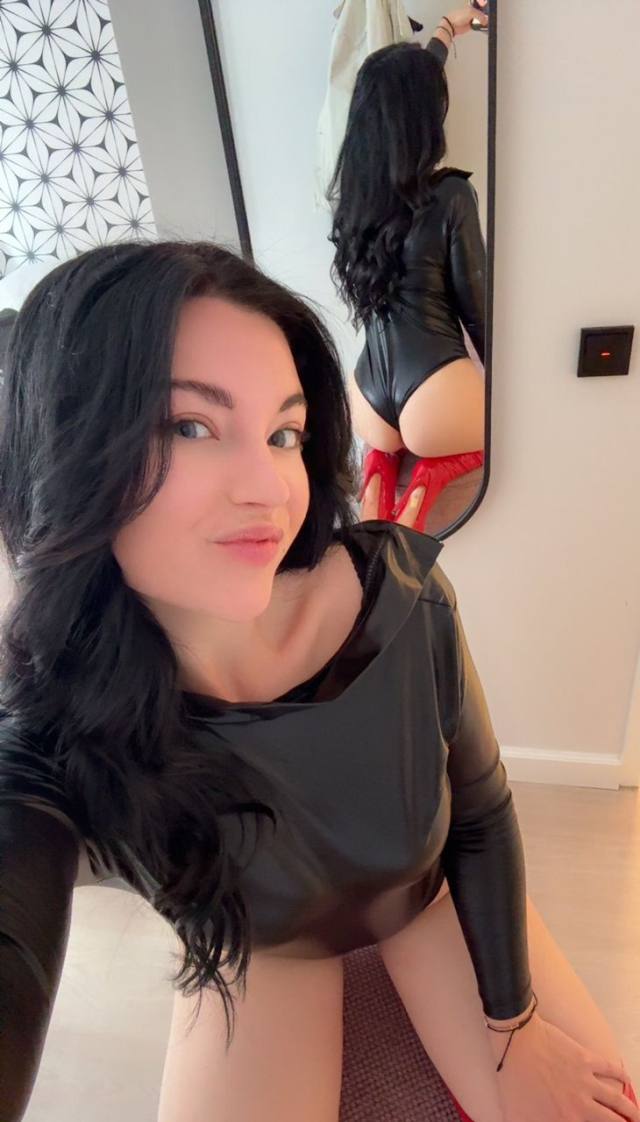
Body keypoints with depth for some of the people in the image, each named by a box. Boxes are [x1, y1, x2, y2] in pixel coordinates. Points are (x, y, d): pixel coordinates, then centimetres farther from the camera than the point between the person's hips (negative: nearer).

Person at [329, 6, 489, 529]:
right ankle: (438, 471, 0)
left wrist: (446, 30, 42)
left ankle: (386, 456, 8)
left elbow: (396, 91, 25)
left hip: (369, 397, 6)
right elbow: (476, 305, -1)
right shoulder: (450, 195, -11)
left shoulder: (352, 182, 6)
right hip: (434, 398, -6)